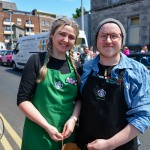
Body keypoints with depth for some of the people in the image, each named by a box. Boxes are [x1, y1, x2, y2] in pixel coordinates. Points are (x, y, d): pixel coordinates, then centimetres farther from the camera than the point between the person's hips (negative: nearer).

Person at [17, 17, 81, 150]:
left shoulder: (75, 66, 3)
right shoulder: (37, 61, -8)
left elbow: (79, 98, 6)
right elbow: (23, 99, -10)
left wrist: (73, 119, -11)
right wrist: (47, 126, -16)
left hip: (67, 132, 4)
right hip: (39, 133, -3)